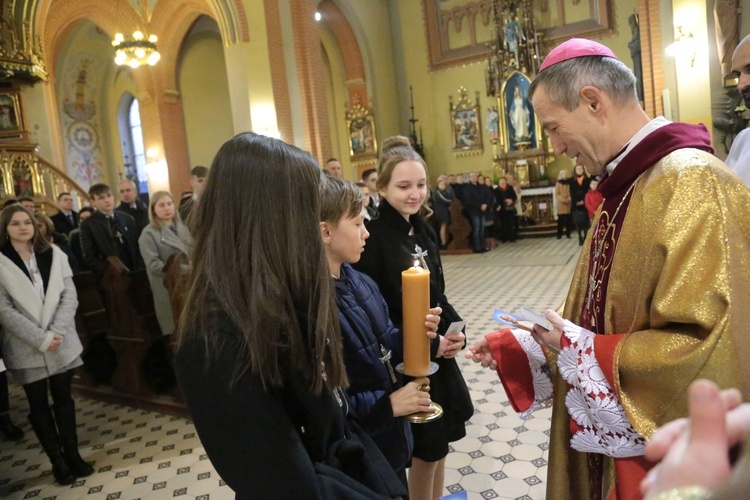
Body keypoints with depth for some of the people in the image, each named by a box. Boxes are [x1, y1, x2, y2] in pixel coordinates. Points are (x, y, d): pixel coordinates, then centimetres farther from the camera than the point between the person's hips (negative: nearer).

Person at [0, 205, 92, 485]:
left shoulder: (54, 255, 3)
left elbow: (69, 297, 0)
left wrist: (55, 333, -13)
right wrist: (41, 339, -16)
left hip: (62, 343, 2)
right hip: (26, 349, -2)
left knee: (64, 399, 12)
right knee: (39, 406, 10)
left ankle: (72, 453, 25)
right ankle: (57, 461, 23)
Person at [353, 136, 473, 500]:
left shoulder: (423, 231, 5)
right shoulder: (373, 238, -20)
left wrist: (454, 329, -5)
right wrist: (428, 344, -18)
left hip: (437, 354, 7)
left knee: (439, 441, 20)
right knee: (427, 447, 9)